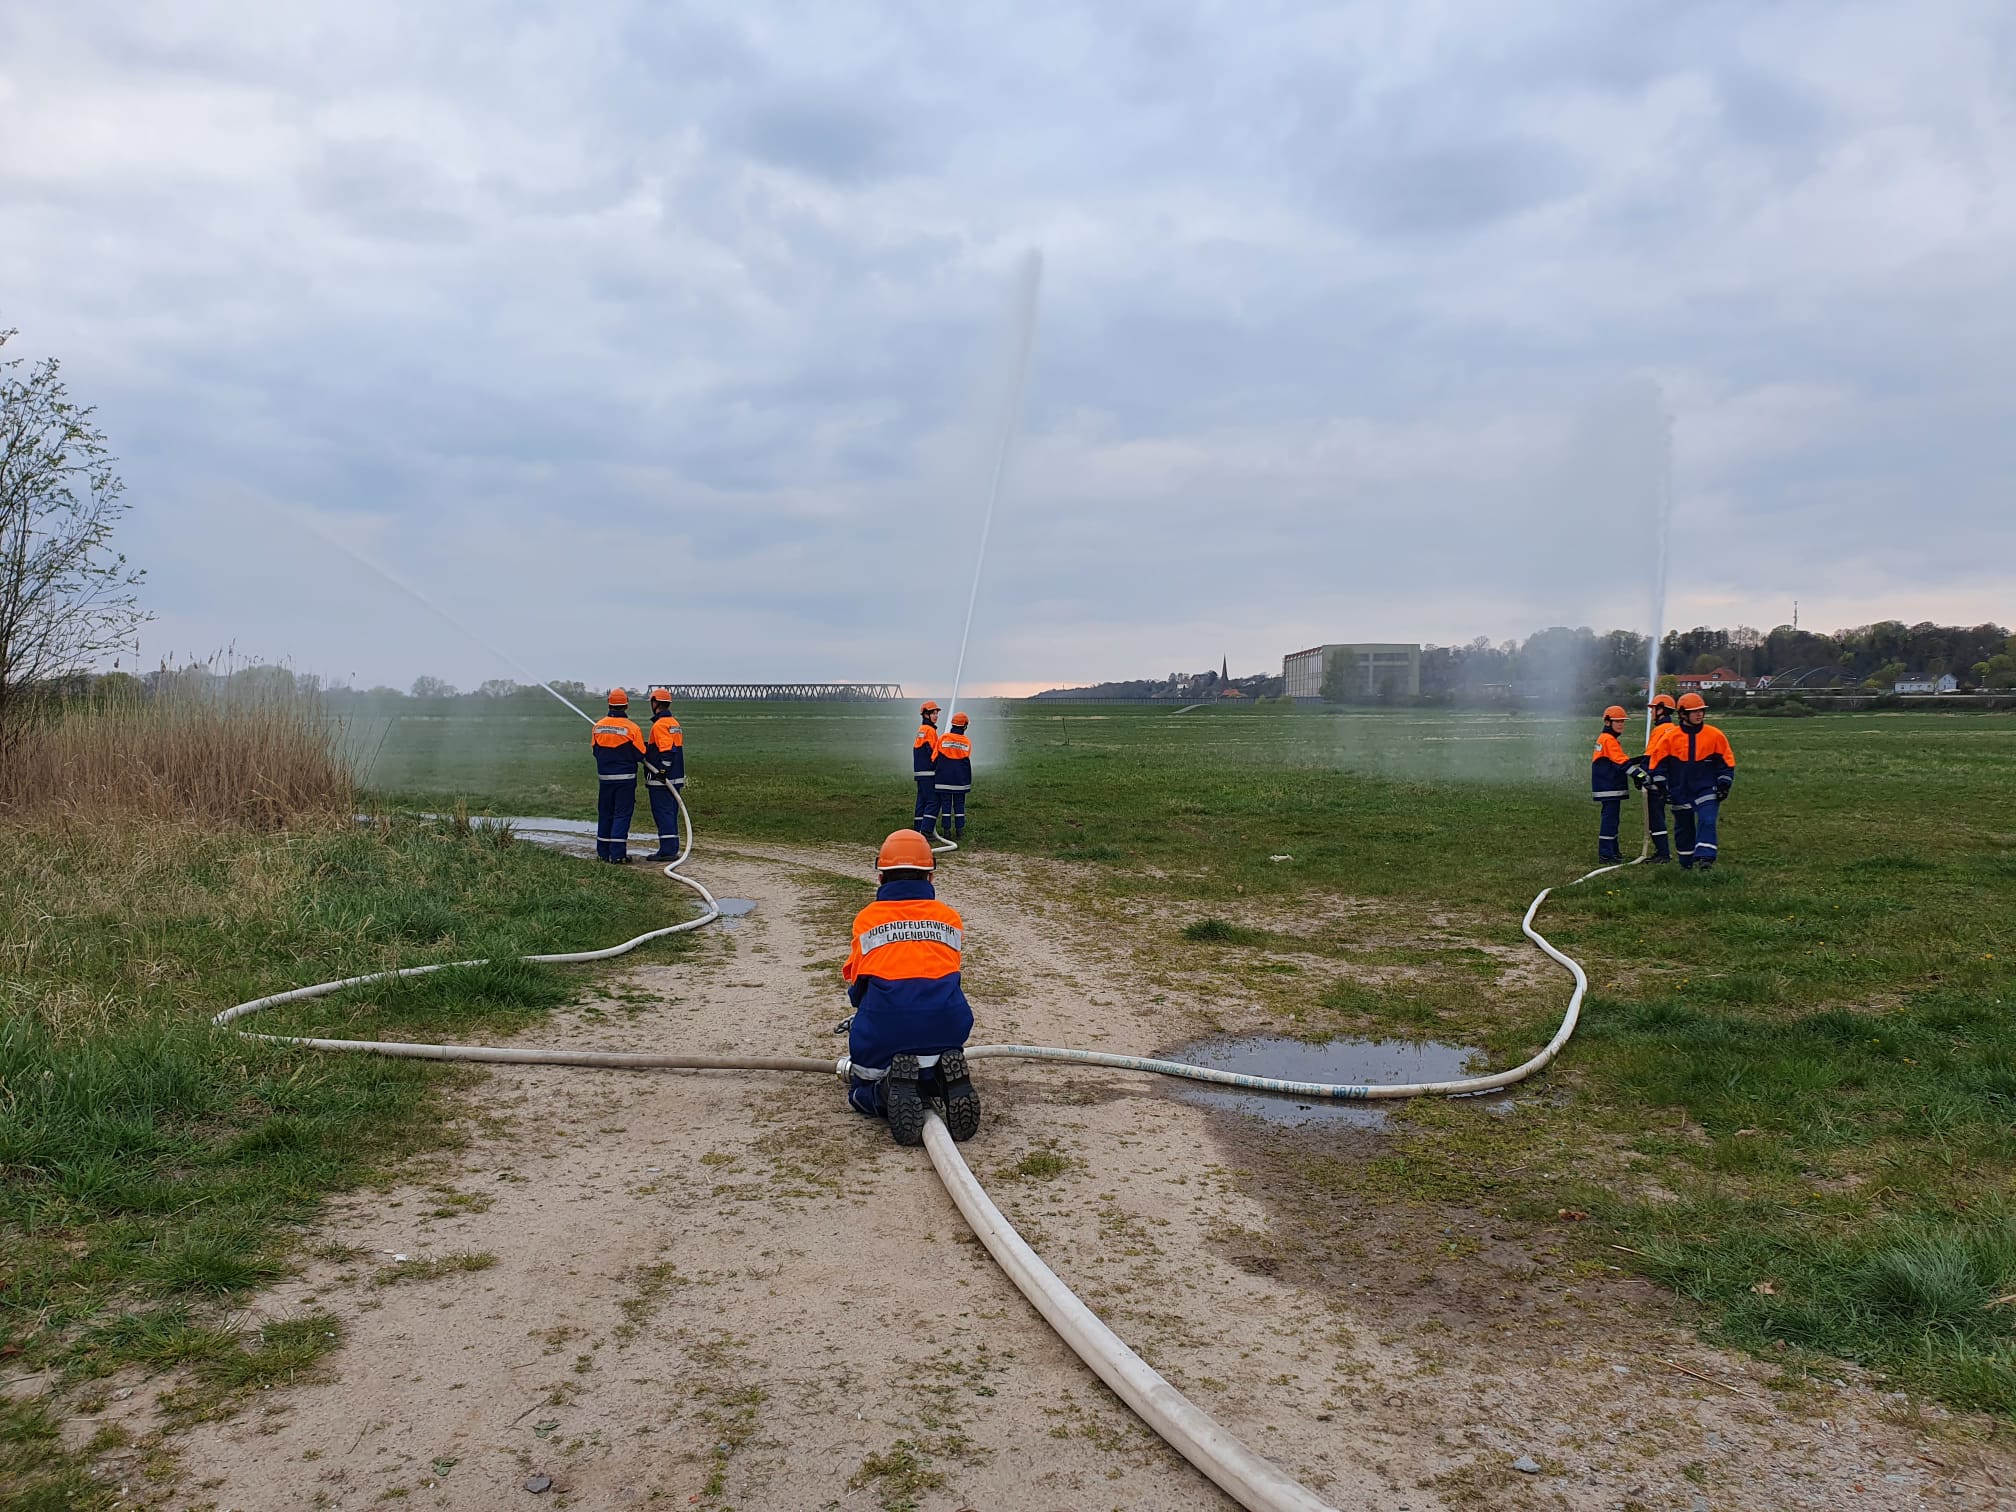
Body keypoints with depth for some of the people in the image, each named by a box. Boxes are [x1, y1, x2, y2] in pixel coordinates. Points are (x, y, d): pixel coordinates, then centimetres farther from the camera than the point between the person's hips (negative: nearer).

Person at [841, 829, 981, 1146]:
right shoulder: (951, 918, 15)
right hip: (946, 1023, 2)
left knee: (863, 1093, 23)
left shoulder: (866, 918, 11)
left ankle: (892, 1086, -11)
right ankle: (946, 1078, -6)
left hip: (883, 1029, -2)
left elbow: (856, 985, 17)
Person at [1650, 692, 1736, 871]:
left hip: (1706, 791, -1)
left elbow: (1727, 762, 4)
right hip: (1680, 793, 1)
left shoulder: (1715, 735, -3)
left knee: (1707, 822, -19)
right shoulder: (1670, 737, -4)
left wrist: (1724, 786, 0)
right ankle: (1686, 864, 24)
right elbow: (1658, 763, 3)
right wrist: (1662, 788, -2)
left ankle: (1705, 859, -22)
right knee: (1684, 828, 11)